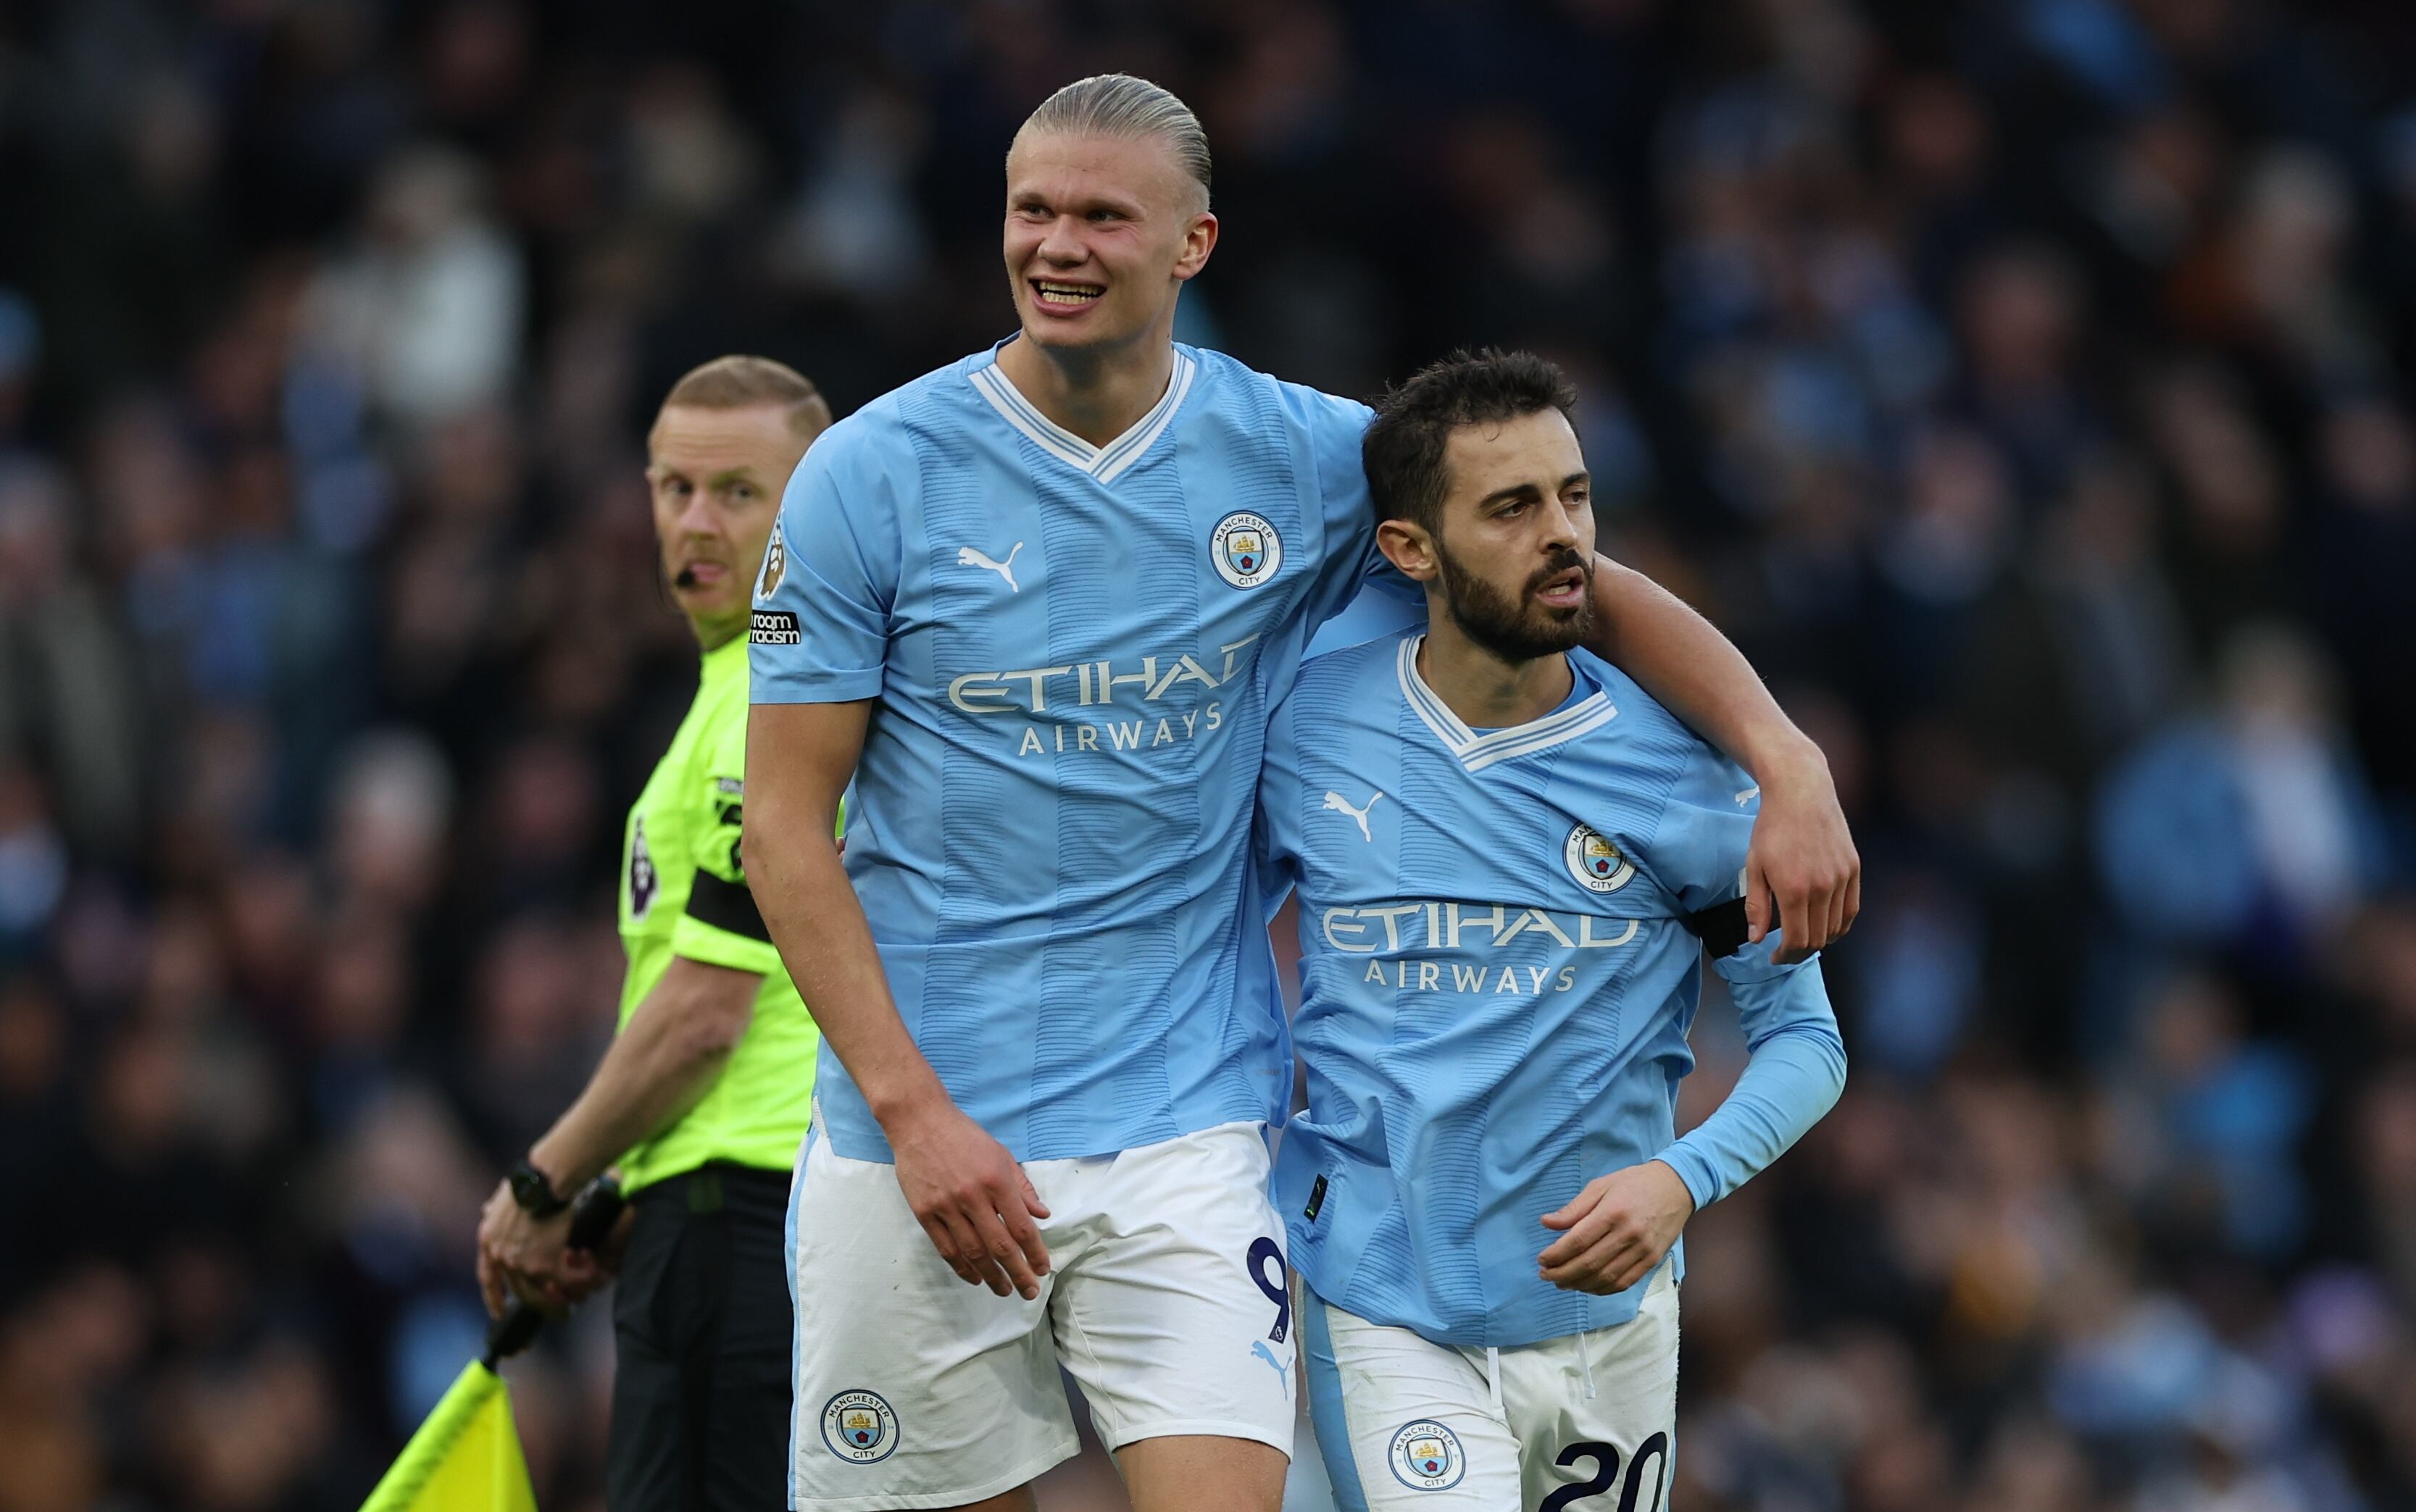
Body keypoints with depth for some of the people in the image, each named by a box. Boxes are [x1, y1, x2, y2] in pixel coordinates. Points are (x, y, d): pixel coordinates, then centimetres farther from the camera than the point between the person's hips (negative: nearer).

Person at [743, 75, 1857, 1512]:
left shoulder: (1308, 461, 1)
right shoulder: (871, 475, -4)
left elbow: (1588, 585, 12)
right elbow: (787, 822, -3)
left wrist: (1788, 761, -3)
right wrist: (914, 1112, -12)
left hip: (1187, 1130, 1)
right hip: (912, 1144, -1)